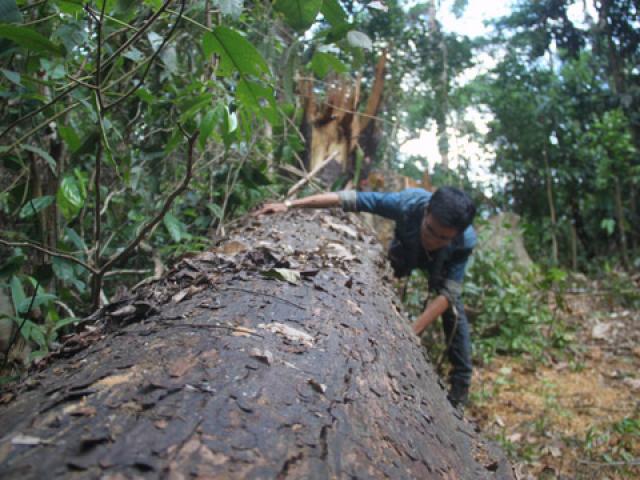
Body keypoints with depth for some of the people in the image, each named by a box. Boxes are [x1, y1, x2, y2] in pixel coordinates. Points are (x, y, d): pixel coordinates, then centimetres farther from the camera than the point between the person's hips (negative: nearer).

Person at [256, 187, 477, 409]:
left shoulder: (465, 241, -42)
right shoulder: (409, 203, -45)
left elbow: (447, 293, -42)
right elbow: (348, 198, -42)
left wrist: (411, 331, -55)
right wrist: (289, 204, -44)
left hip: (443, 264, -1)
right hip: (405, 251, 1)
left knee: (453, 310, -10)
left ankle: (460, 385, 2)